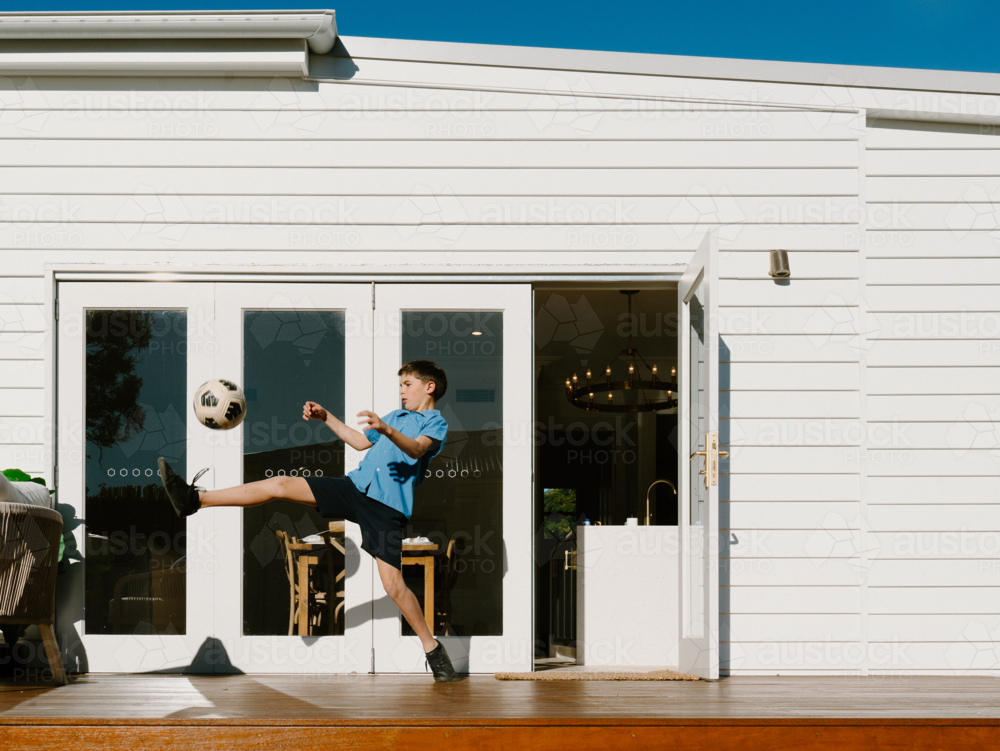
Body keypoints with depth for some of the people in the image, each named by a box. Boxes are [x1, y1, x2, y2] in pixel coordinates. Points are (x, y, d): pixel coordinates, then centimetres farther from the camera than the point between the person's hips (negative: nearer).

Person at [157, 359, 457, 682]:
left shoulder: (436, 423, 0)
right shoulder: (396, 415, 25)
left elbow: (416, 449, -21)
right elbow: (360, 441, 37)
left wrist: (385, 429, -40)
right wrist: (326, 417, 28)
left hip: (388, 507, -7)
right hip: (356, 485, 7)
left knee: (393, 585, -14)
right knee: (281, 484, -6)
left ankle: (433, 649, 3)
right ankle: (196, 499, -8)